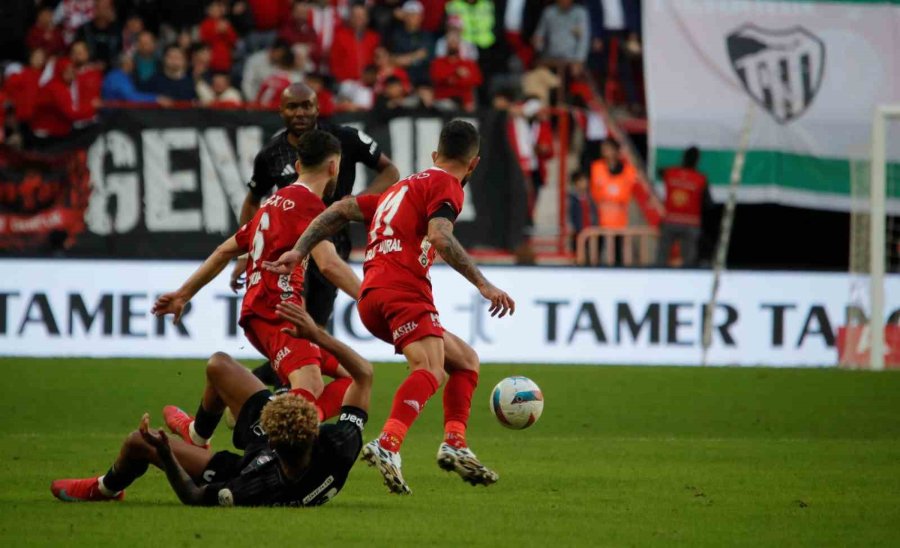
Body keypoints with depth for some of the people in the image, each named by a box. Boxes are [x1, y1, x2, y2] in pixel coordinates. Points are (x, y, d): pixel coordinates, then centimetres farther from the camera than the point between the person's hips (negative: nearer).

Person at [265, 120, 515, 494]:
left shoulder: (404, 187, 31)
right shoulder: (446, 186, 5)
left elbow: (341, 210, 24)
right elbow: (440, 237, -14)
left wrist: (299, 251, 19)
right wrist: (483, 285, -16)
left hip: (371, 299, 9)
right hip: (401, 287, -9)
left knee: (466, 360, 19)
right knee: (430, 369, -28)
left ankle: (454, 445, 3)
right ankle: (387, 446, -50)